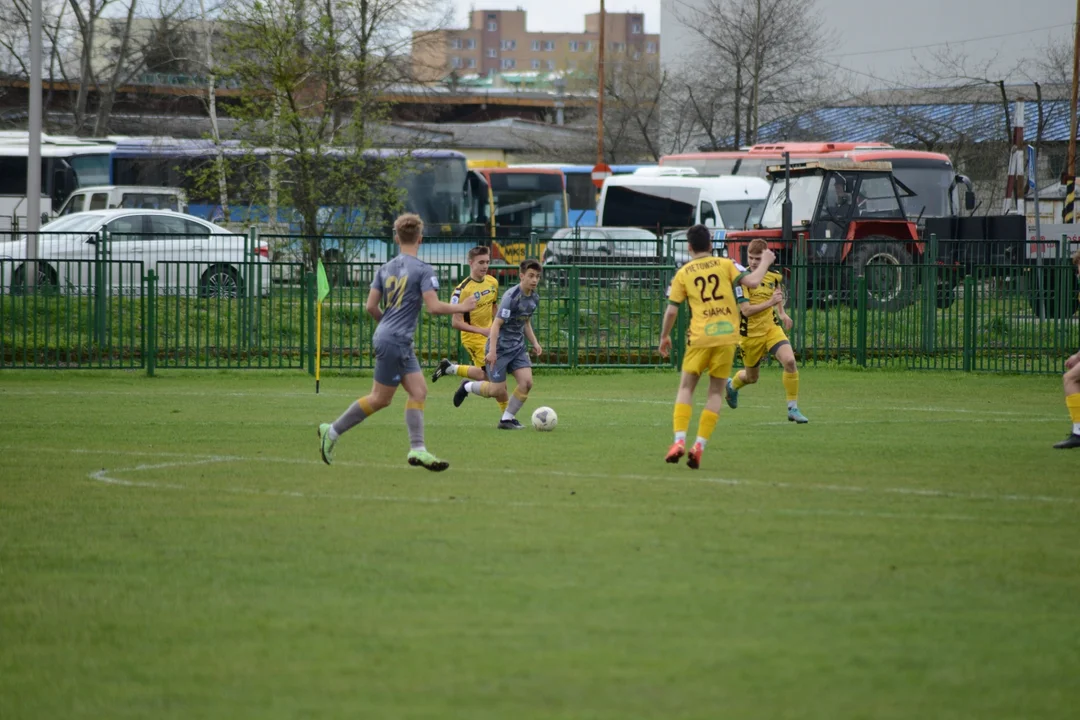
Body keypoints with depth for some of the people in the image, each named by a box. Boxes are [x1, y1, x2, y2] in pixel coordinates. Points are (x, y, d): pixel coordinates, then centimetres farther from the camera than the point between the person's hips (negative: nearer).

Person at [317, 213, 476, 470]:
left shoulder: (385, 269, 9)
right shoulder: (423, 270, -11)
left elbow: (371, 306, 6)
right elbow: (433, 306, -18)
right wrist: (461, 307, -3)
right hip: (395, 342, -8)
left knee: (418, 391, 6)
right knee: (380, 399, 1)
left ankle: (417, 449, -2)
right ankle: (332, 431, 8)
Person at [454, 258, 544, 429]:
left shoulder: (534, 298, 5)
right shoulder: (512, 297, -20)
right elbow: (496, 324, -21)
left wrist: (534, 343, 11)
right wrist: (492, 351, -25)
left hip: (518, 347, 7)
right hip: (501, 347, -7)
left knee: (526, 382, -11)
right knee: (498, 390, -4)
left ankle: (507, 419, 4)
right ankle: (468, 387, 25)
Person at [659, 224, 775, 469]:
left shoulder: (683, 273, 4)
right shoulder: (725, 265, 4)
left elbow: (671, 311, 3)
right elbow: (752, 282, -2)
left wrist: (664, 337, 17)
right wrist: (765, 263, 15)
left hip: (700, 337, -1)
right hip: (727, 335, 1)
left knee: (686, 388, 10)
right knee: (716, 392, 9)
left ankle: (680, 440, -7)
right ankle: (699, 446, 0)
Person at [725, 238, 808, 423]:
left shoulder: (773, 276, 0)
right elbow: (746, 310, -23)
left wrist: (782, 312, 15)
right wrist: (769, 303, -29)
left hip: (771, 328, 3)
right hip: (750, 333, -3)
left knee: (789, 361, -22)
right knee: (752, 377, 14)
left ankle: (793, 408, -11)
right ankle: (732, 385, 52)